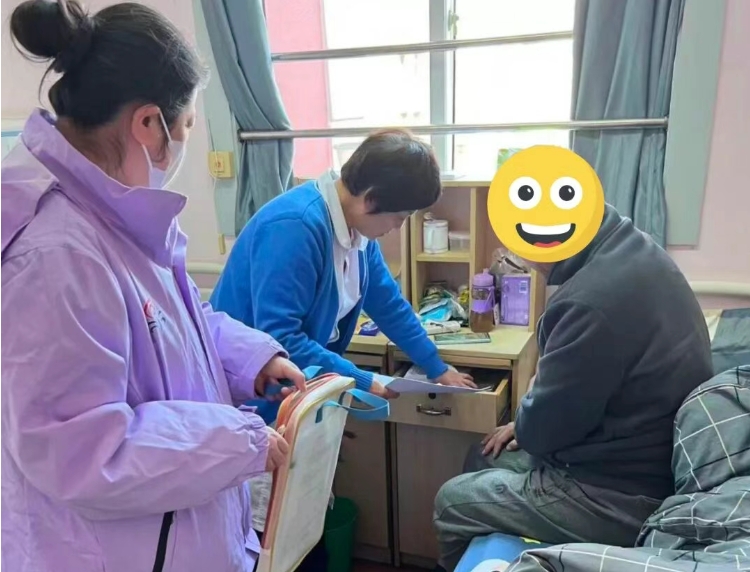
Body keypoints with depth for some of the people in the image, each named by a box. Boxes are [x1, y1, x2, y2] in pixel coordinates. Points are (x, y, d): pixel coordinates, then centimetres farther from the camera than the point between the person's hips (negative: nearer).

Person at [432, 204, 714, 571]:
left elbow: (541, 431, -20)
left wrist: (526, 426, 1)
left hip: (622, 496, -9)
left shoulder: (590, 301, -33)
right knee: (483, 458, 21)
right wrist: (529, 421, 10)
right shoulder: (631, 250, -1)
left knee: (451, 501, 4)